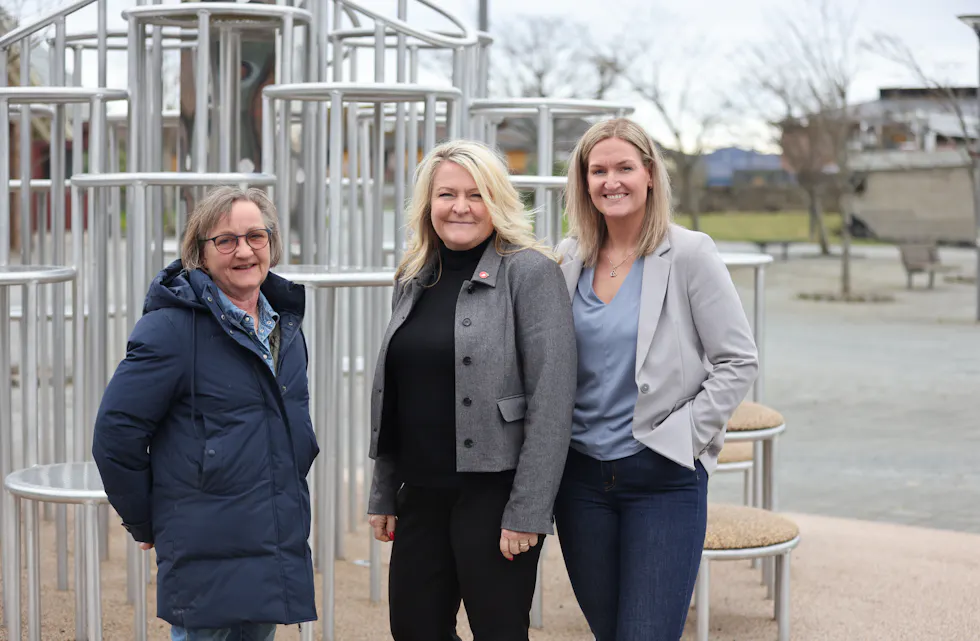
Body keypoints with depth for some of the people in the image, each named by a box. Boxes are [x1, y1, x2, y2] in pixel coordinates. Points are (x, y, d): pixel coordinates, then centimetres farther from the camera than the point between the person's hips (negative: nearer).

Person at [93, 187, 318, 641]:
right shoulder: (172, 327, -12)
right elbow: (117, 432, -13)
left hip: (279, 559, 7)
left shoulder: (287, 328, 12)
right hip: (207, 562, -7)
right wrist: (146, 523, -4)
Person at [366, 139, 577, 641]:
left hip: (493, 493, -6)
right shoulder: (414, 279, 11)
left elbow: (552, 399, -14)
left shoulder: (530, 272, -9)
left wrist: (528, 511, -18)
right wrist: (383, 494, 14)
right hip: (422, 494, 7)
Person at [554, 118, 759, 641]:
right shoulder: (568, 261, 5)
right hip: (581, 475, 4)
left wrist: (686, 435, -11)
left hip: (664, 479, -4)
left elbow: (738, 362, -6)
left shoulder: (688, 255, -7)